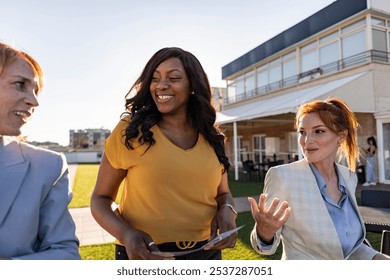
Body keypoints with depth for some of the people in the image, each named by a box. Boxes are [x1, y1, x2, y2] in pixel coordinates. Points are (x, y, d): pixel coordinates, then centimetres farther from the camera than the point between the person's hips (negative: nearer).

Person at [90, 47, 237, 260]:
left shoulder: (211, 137, 0)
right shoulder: (130, 132, -10)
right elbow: (100, 198, -3)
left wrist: (227, 212, -11)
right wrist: (126, 234, -21)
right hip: (145, 256, -3)